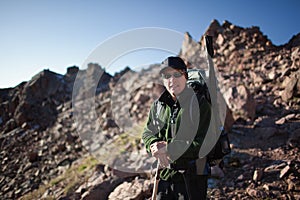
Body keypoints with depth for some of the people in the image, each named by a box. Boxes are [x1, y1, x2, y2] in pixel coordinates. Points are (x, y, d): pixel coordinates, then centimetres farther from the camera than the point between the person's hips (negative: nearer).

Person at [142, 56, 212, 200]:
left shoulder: (200, 104, -13)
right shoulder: (158, 105, 3)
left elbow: (200, 143, -18)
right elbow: (147, 132, 8)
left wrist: (168, 149, -22)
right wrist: (154, 145, -15)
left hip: (192, 173, -4)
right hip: (165, 172, 5)